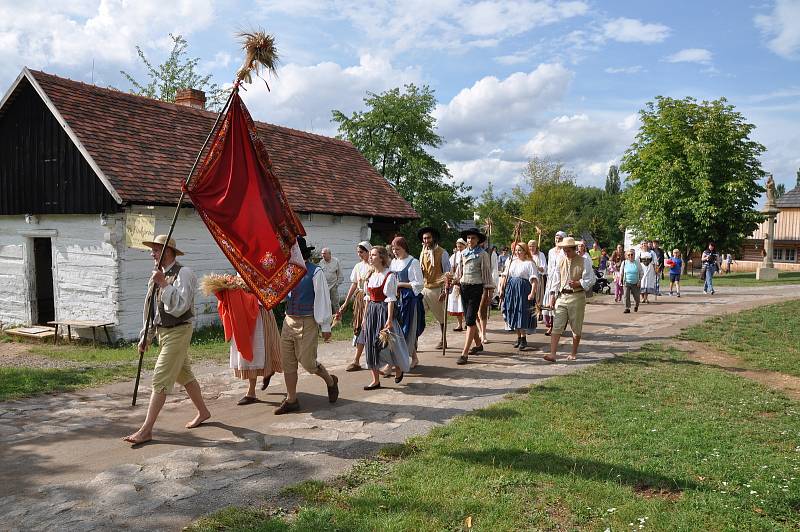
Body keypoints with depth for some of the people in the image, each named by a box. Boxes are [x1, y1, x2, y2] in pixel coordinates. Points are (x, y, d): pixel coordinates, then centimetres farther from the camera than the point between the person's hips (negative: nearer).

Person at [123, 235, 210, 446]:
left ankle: (146, 430, -4)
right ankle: (203, 412, 35)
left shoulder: (183, 273, -16)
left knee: (160, 379, -9)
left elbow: (179, 307, -26)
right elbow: (151, 309, 18)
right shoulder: (158, 275, 10)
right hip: (163, 332, 9)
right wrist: (146, 336, 18)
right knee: (184, 375, 19)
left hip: (178, 332, -9)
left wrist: (164, 284, -29)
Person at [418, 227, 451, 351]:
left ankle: (443, 340, 24)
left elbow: (447, 273, -6)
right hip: (424, 288, 4)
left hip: (437, 289, -4)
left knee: (441, 317, 9)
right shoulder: (423, 253, 12)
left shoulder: (442, 253, -5)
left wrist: (445, 291, -12)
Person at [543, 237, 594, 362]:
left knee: (576, 328, 8)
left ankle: (573, 353, 24)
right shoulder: (561, 261, 8)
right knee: (556, 326, -6)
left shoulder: (584, 262, -4)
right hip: (562, 296, 3)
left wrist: (578, 283, -17)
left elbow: (590, 280, -4)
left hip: (577, 297, -3)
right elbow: (556, 279, 13)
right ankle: (552, 354, -10)